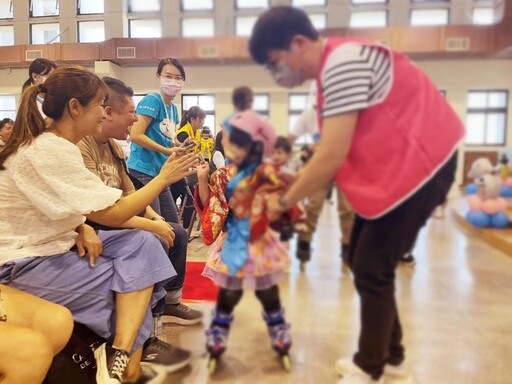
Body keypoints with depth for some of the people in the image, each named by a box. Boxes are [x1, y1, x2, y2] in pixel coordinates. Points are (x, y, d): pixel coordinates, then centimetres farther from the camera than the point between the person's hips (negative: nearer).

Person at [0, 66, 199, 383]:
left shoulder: (55, 144, 6)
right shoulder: (49, 151, -24)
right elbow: (114, 214, -24)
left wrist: (83, 228, -10)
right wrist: (163, 178, -13)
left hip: (51, 245, 8)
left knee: (143, 244, -10)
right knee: (138, 276, -9)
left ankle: (119, 354, -13)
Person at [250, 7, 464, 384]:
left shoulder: (343, 62, -22)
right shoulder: (333, 66, 9)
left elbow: (332, 157, -25)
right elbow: (337, 150, 9)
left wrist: (284, 201, -13)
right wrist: (298, 188, 1)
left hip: (420, 162, -9)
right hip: (394, 165, 10)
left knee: (371, 269, -5)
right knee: (362, 258, 11)